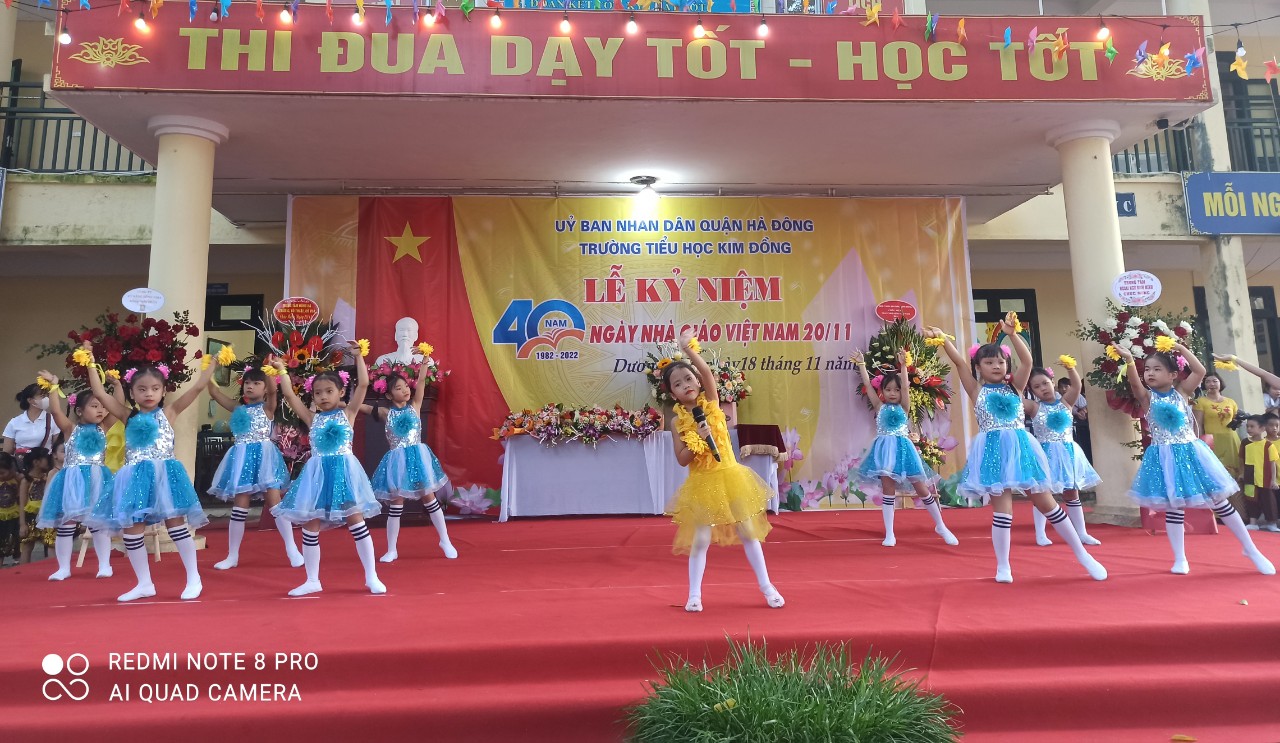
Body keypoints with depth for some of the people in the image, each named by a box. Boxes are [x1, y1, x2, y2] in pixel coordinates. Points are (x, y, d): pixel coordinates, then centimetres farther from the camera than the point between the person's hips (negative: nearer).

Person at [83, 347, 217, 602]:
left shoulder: (169, 412, 2)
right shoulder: (129, 418, 10)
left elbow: (197, 387, -3)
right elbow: (99, 393, 9)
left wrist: (213, 362, -4)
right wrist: (91, 362, 10)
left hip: (164, 474, -4)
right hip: (136, 478, 4)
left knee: (175, 523, -2)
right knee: (131, 528, 3)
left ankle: (194, 578, 7)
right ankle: (144, 583, 17)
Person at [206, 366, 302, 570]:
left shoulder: (267, 407, 3)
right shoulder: (238, 409, 15)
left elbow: (273, 389, -16)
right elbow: (214, 392, 12)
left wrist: (267, 371, -26)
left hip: (263, 456, -4)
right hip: (242, 459, 4)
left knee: (275, 503, -5)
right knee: (239, 508, 6)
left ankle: (292, 550, 3)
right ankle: (232, 556, 15)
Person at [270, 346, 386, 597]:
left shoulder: (348, 413, 2)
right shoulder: (312, 418, 9)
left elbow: (363, 384, -6)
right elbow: (289, 395, 7)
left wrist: (358, 356, -6)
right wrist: (282, 370, 10)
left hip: (343, 470, -3)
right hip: (317, 473, 4)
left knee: (355, 520, -3)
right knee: (309, 525, 5)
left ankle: (371, 577, 6)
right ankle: (313, 580, 20)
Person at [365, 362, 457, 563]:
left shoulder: (415, 406, 2)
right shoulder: (386, 413, 2)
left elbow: (421, 382, -8)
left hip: (417, 457, 0)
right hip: (397, 460, 0)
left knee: (429, 497, 6)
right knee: (395, 504, 6)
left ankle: (445, 541, 19)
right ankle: (391, 550, 17)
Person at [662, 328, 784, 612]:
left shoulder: (711, 402, -2)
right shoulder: (679, 421, -3)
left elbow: (707, 373, -19)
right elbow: (682, 460, -6)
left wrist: (689, 349, -21)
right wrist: (698, 439, -19)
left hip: (730, 477, 1)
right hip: (702, 484, -1)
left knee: (749, 533, 8)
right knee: (700, 539, 1)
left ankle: (767, 587, 21)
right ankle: (694, 594, 15)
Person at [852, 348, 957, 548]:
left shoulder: (903, 407, 5)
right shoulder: (879, 407, 6)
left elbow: (905, 386, -9)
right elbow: (868, 385, 1)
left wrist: (903, 365, -18)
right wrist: (861, 364, -1)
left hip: (903, 448, 0)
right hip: (885, 449, 0)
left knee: (921, 488, 5)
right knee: (887, 490, -1)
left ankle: (941, 527, 21)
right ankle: (889, 534, 5)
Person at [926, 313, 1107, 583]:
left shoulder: (1014, 387, 8)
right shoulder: (977, 391, 5)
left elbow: (1027, 361, -8)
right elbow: (958, 363, -7)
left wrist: (1012, 333, -20)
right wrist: (943, 339, -20)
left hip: (1020, 447, 2)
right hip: (993, 452, -2)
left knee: (1045, 502, 7)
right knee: (1001, 508, -3)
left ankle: (1083, 554, 22)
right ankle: (1003, 567, 9)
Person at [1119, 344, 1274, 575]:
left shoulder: (1180, 392, 2)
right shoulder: (1147, 397, -4)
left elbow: (1200, 371, -10)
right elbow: (1134, 382, -24)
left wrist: (1182, 349, -10)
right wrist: (1129, 360, -40)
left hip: (1190, 452, 1)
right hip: (1165, 457, -1)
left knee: (1219, 501, 8)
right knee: (1173, 508, 3)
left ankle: (1251, 549, 22)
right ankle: (1180, 559, 13)